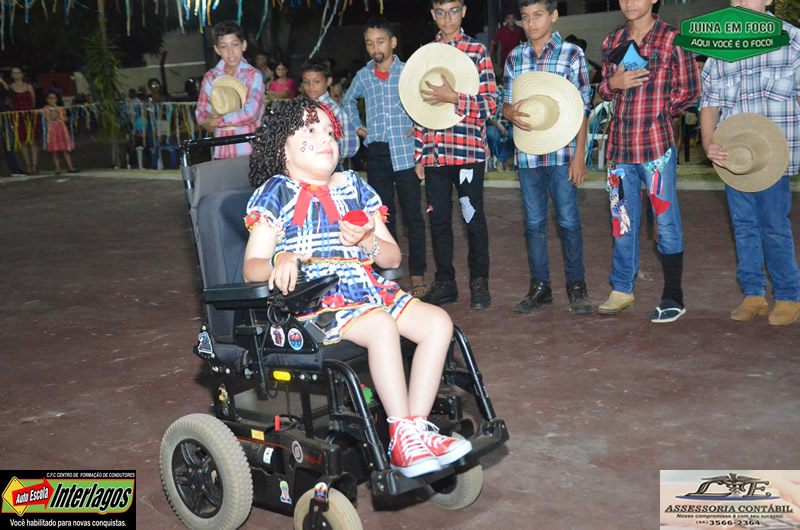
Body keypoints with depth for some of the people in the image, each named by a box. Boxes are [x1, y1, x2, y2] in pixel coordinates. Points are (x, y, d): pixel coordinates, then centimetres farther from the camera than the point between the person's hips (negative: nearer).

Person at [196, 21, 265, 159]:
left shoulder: (253, 75, -4)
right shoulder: (210, 77, 8)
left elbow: (251, 113, -14)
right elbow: (201, 113, 11)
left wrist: (216, 121, -8)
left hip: (251, 152, -3)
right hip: (222, 152, 3)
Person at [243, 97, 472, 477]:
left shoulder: (352, 186, 17)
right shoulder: (277, 193, 3)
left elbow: (393, 257, 16)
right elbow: (252, 268, -6)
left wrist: (367, 242, -7)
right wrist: (279, 262, -28)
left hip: (368, 290, 6)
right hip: (312, 300, -6)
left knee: (438, 323, -13)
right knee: (381, 326, -33)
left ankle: (417, 426, -15)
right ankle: (403, 438, -26)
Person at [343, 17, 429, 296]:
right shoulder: (363, 76, 9)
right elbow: (348, 100, 27)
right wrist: (357, 126, 15)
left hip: (405, 154, -4)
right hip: (376, 155, 4)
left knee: (413, 216, 0)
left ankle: (417, 274, 8)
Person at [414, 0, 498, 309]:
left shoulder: (477, 52, 2)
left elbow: (490, 104, -4)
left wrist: (454, 97, -18)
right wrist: (418, 155, 11)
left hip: (468, 150, -3)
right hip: (433, 153, 4)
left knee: (473, 217, 3)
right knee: (438, 218, 8)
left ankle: (479, 281, 17)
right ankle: (444, 282, 20)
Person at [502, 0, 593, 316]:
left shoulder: (572, 55, -1)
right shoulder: (514, 58, 9)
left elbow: (582, 108, -2)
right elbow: (506, 103, 13)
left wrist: (579, 154, -8)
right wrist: (511, 114, -13)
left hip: (562, 154, -3)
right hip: (527, 155, 4)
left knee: (569, 221, 2)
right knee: (534, 223, 9)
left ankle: (576, 287, 15)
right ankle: (540, 287, 20)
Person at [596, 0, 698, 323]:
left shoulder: (672, 40, -1)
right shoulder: (612, 41, 13)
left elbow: (689, 91, 2)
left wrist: (654, 114, 0)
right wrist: (612, 83, -2)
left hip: (657, 143, -5)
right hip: (619, 144, 5)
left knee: (666, 222, 0)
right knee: (622, 222, 11)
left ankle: (673, 298, 8)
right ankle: (621, 291, 22)